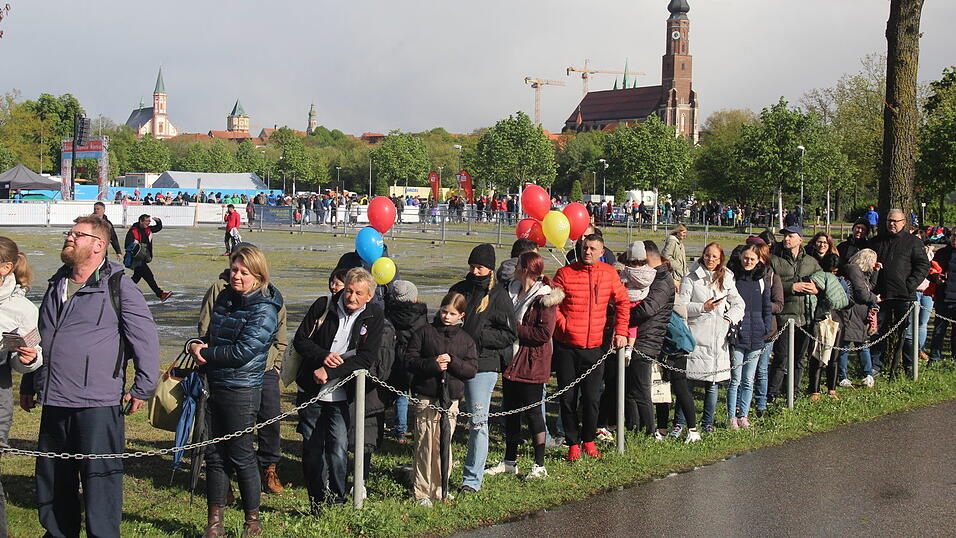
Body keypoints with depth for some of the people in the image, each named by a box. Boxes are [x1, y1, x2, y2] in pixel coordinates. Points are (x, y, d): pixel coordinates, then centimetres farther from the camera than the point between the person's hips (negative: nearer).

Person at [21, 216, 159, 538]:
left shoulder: (118, 287, -6)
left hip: (98, 404, -7)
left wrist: (143, 389, -6)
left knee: (100, 479, -2)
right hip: (54, 403, 7)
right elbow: (39, 339, 26)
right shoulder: (56, 285, 15)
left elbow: (147, 339, -6)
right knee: (52, 481, 16)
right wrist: (28, 385, 27)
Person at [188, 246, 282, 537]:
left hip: (241, 390, -7)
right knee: (215, 455, 10)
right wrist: (196, 344, -2)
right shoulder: (224, 298, 11)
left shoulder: (264, 309, -13)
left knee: (241, 456, 1)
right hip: (214, 387, 7)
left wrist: (205, 353, -10)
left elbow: (242, 352, -19)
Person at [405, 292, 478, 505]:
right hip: (426, 398, -2)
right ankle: (422, 493, 3)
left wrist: (452, 362, -13)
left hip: (451, 399, 2)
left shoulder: (465, 339, 10)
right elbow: (410, 360, -1)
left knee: (444, 446, 6)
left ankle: (439, 489, 17)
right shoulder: (424, 332, 3)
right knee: (425, 446, -3)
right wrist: (432, 364, -16)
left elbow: (472, 369, 4)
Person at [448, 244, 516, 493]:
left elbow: (509, 335, -3)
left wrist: (477, 337, -12)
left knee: (478, 421, -2)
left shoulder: (498, 296, 0)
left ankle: (472, 479, 3)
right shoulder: (459, 290, 13)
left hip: (483, 365, -4)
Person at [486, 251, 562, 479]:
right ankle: (509, 462, 25)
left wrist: (515, 329, -17)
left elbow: (545, 333, -22)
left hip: (531, 364, -8)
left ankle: (540, 465, 9)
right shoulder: (513, 291, 10)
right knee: (510, 411, 14)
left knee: (532, 411, -1)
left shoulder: (544, 298, -15)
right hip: (511, 360, 8)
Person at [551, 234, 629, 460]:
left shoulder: (609, 273, 4)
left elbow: (622, 302, 12)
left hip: (595, 347, 1)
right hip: (566, 346, -1)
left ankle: (589, 441, 24)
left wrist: (620, 332, 4)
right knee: (568, 398, 4)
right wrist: (564, 326, -11)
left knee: (592, 398, 6)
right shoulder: (565, 273, -3)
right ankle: (573, 443, 17)